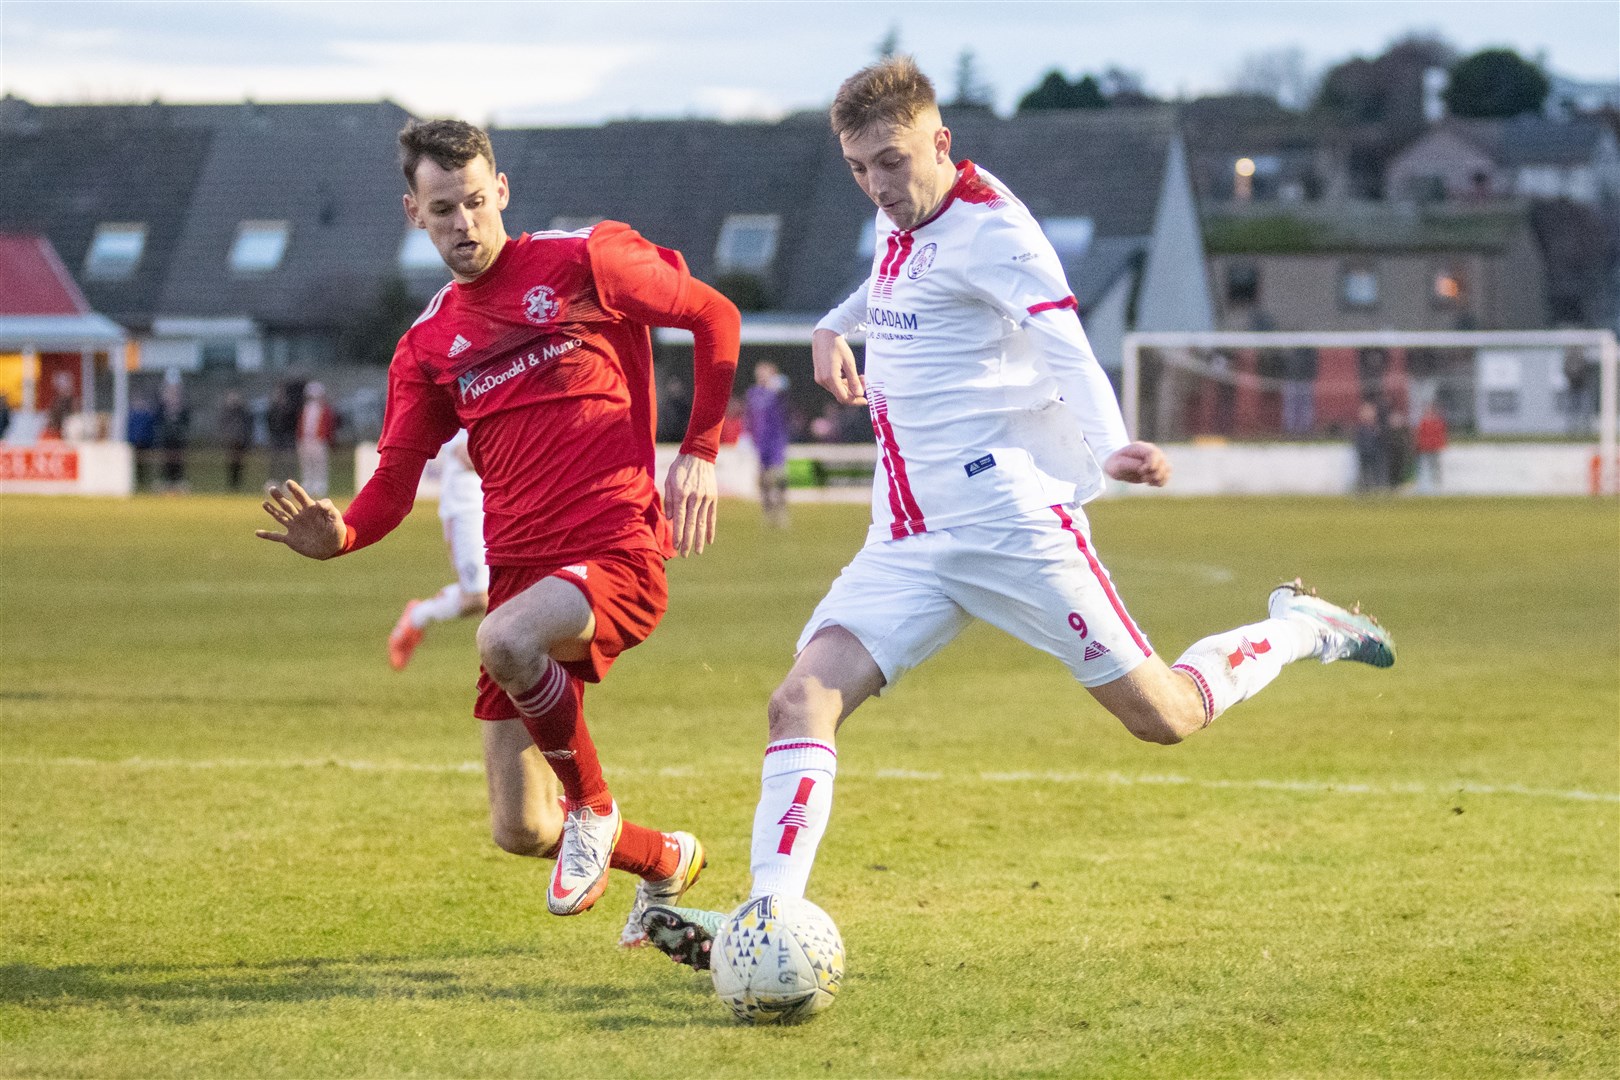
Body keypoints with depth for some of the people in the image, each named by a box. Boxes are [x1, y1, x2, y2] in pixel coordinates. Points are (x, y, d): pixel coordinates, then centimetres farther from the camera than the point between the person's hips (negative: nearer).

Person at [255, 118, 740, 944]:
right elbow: (394, 482, 7)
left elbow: (714, 317, 8)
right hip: (519, 565, 6)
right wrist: (339, 535, -15)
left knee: (505, 641, -38)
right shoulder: (428, 347, 12)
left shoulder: (582, 262, 0)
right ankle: (667, 862, 36)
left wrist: (699, 454, 0)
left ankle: (595, 811, -10)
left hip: (618, 551, -6)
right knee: (521, 831, 4)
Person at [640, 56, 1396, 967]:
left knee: (1164, 717, -3)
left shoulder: (989, 225, -11)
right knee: (803, 701, -13)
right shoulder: (901, 224, 13)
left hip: (1012, 521, -7)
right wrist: (837, 325, 26)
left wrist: (1106, 449, -41)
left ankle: (1297, 630, 24)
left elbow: (1066, 346, -25)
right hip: (909, 541, 7)